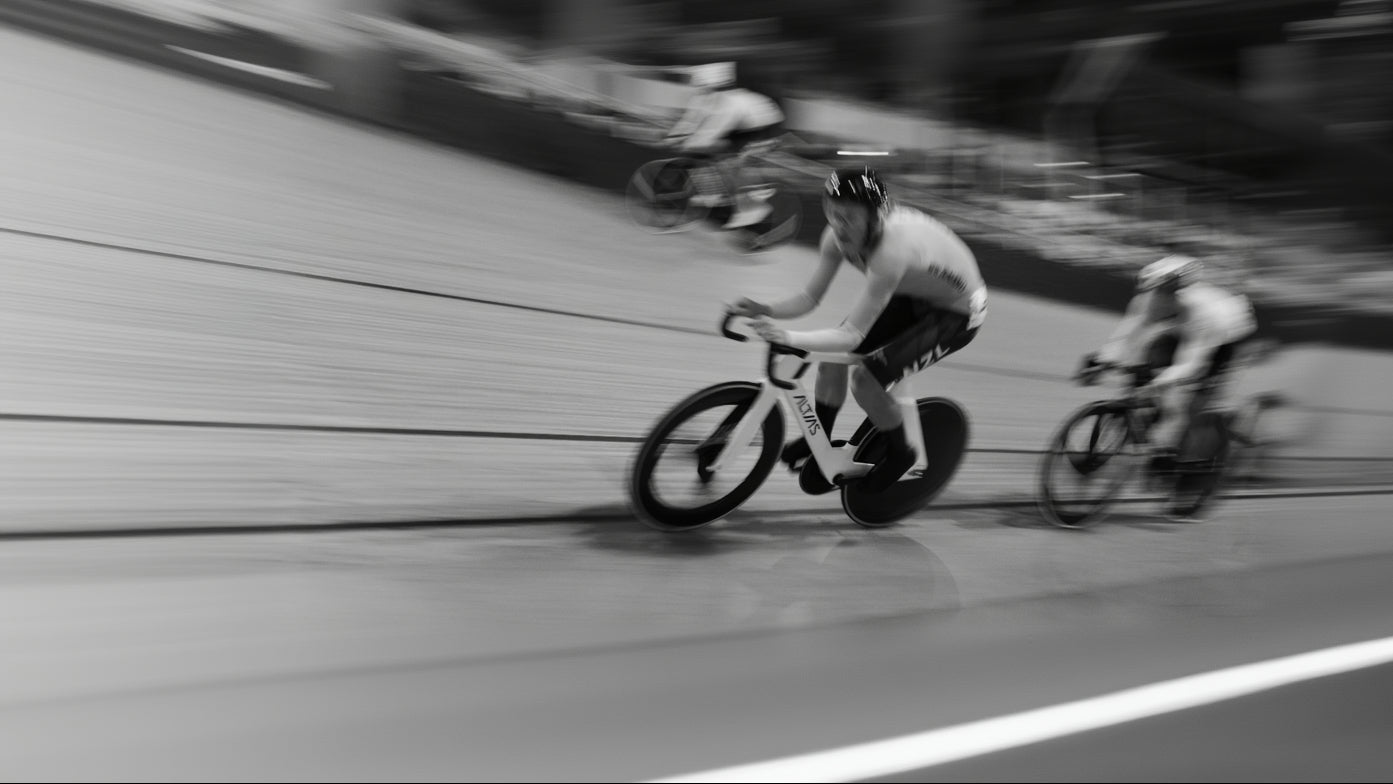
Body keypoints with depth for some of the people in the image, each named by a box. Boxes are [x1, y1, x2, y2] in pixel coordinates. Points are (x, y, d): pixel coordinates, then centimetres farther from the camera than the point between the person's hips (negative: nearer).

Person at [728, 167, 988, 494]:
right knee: (833, 355, -5)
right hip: (913, 297, 7)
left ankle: (900, 455, 8)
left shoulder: (891, 247, -41)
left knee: (866, 378, -20)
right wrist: (765, 310, -30)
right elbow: (810, 297, -11)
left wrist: (787, 337, -49)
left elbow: (853, 334, -40)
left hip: (957, 314, -7)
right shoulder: (839, 235, -18)